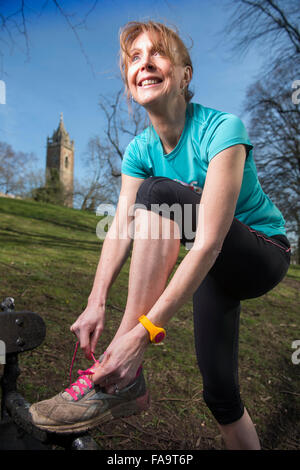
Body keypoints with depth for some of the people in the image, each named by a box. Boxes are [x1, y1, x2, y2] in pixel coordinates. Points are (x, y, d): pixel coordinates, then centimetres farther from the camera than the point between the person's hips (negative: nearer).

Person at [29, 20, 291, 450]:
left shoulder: (220, 129, -24)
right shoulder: (140, 150, -4)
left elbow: (208, 241, -34)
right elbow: (121, 228, -15)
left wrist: (145, 330, -40)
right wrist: (97, 302, -32)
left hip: (264, 254, -6)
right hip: (218, 267, 6)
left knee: (157, 193, -30)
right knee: (219, 392, 5)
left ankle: (125, 381, -32)